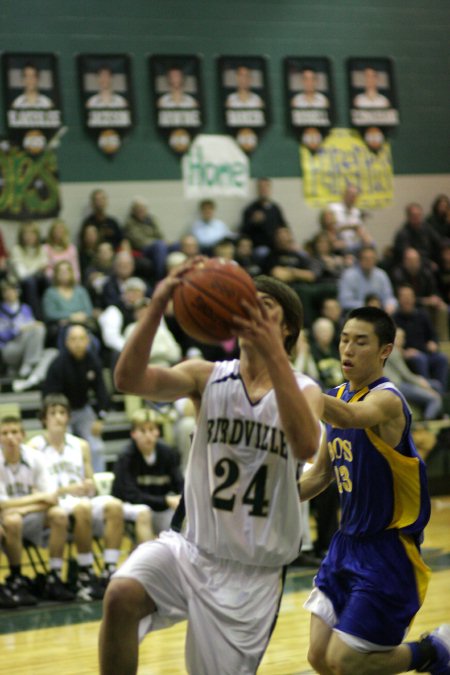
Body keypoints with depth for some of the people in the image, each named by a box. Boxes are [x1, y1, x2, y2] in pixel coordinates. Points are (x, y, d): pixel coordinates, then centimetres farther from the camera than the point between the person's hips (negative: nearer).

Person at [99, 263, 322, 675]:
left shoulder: (303, 390, -4)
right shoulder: (208, 377, 0)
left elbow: (305, 446, -28)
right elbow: (130, 379, -18)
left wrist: (274, 354, -36)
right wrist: (157, 308, -34)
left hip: (254, 573, -1)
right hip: (193, 548, 1)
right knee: (122, 594, -28)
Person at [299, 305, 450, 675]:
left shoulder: (387, 399, -18)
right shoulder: (338, 396, 7)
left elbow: (351, 417, -43)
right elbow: (322, 473, 19)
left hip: (388, 551, -8)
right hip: (348, 543, 8)